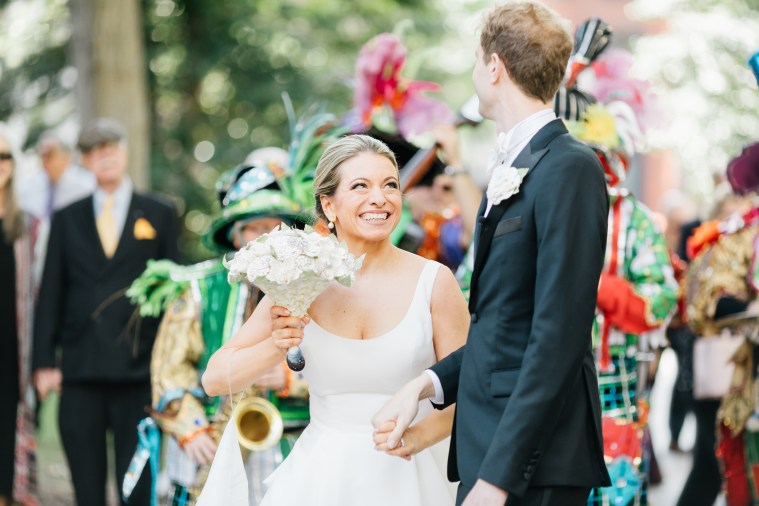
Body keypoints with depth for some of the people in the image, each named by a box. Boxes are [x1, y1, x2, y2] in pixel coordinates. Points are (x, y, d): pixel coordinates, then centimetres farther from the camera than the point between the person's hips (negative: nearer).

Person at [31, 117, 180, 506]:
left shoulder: (159, 214, 9)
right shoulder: (67, 219, 13)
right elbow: (50, 294, 10)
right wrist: (44, 362, 2)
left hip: (138, 371, -2)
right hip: (80, 372, 2)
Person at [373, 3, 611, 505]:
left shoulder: (570, 168, -13)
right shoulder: (511, 168, 16)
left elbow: (558, 336, -19)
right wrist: (427, 383, 5)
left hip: (532, 463, -8)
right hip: (485, 446, 8)